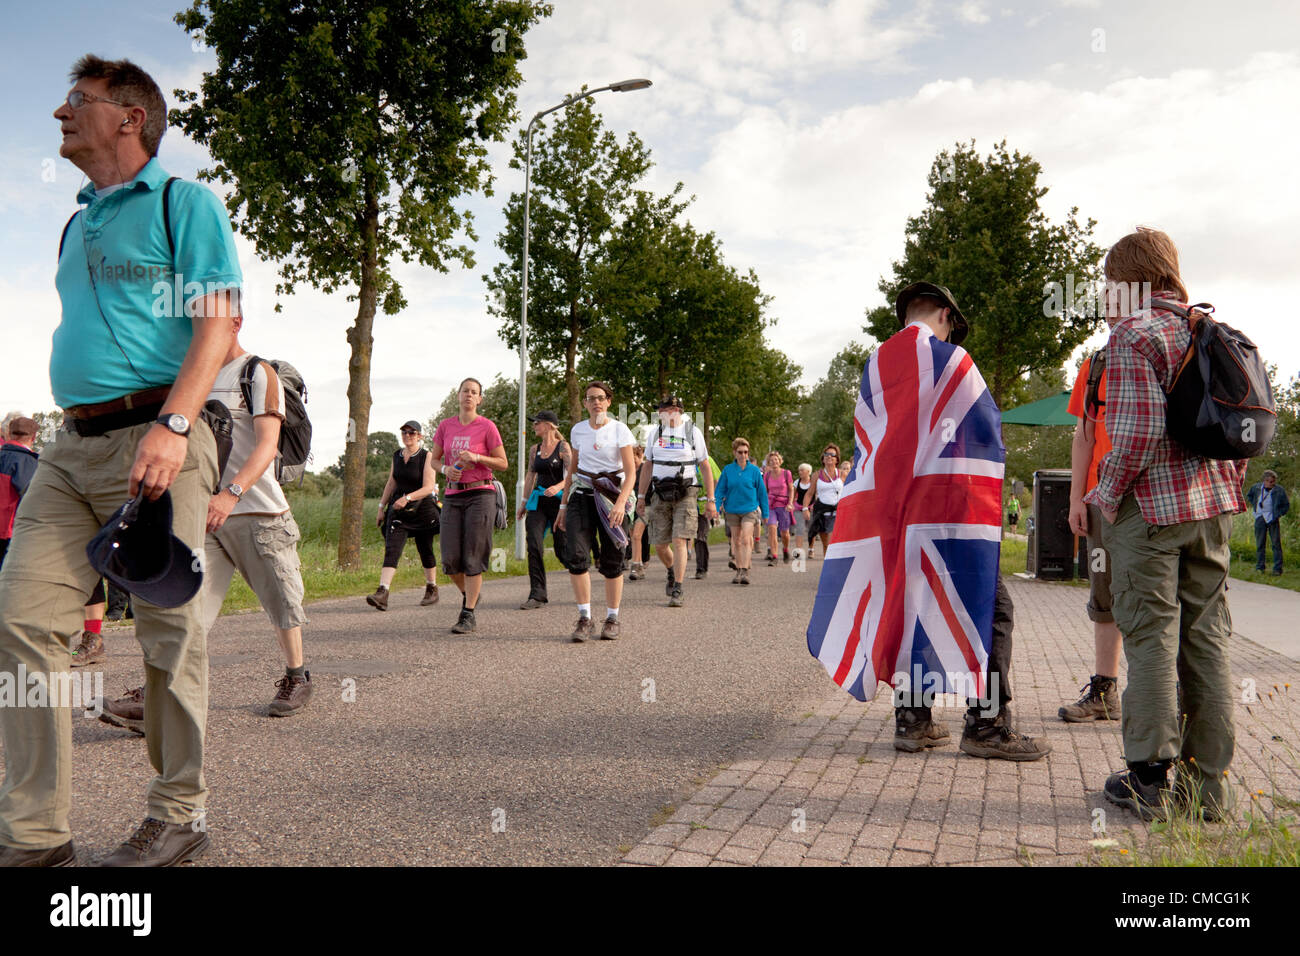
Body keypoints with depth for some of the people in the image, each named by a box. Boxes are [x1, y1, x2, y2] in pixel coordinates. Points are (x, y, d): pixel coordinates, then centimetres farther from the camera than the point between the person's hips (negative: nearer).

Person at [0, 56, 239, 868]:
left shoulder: (183, 203, 2)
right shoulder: (79, 225, 24)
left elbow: (218, 323, -9)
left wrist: (174, 425, -21)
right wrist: (74, 428, 19)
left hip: (153, 434, -7)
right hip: (71, 445, 7)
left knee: (171, 631, -3)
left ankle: (180, 817, 11)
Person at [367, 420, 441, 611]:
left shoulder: (427, 457, -9)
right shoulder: (397, 456, 8)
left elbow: (428, 488, -17)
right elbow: (391, 484, 17)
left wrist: (408, 497, -29)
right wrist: (381, 507, 15)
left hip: (422, 509, -4)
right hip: (398, 509, 4)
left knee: (425, 551, 9)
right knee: (391, 549, -11)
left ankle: (432, 589, 30)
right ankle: (382, 594, -22)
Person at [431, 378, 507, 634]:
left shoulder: (487, 427, -2)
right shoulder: (445, 426, 9)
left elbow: (503, 464, -1)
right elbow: (433, 460, 13)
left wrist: (476, 457, -15)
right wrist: (446, 469, -8)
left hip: (480, 494, -4)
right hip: (453, 496, 4)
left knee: (472, 558, -5)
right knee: (450, 560, 0)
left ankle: (468, 615, 3)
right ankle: (469, 594, 28)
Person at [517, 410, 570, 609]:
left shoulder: (563, 447, -3)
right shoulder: (534, 450, 13)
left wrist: (558, 487, -28)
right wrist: (524, 502, 16)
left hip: (559, 501, -5)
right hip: (538, 502, 5)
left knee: (561, 548, 1)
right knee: (534, 546, -10)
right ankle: (537, 594, -8)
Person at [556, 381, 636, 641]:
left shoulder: (619, 430, -1)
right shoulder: (578, 430, 11)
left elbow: (630, 472, -7)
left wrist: (621, 502, -21)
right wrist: (563, 505, 17)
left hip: (611, 495, -2)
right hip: (582, 495, 3)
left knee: (611, 560, 1)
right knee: (577, 555, -14)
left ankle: (612, 619, 15)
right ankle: (584, 619, -8)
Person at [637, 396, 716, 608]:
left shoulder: (693, 432, 2)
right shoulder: (654, 433, 10)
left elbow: (705, 467, 3)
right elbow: (648, 466, 16)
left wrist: (710, 500, -2)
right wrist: (641, 496, 11)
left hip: (685, 494, -3)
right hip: (660, 494, 3)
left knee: (679, 541, -14)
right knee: (659, 545, 4)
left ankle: (677, 592, -12)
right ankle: (672, 572, 35)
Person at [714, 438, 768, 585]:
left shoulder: (754, 470, -2)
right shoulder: (728, 470, 1)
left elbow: (762, 492, 4)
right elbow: (720, 490, 3)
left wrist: (765, 513, 6)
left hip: (750, 509, -2)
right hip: (732, 510, 2)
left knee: (746, 540, -15)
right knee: (736, 541, 10)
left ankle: (745, 572, -17)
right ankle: (738, 571, 20)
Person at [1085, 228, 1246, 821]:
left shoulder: (1134, 335, -10)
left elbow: (1140, 430, -19)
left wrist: (1107, 493, -7)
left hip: (1151, 505, -7)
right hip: (1213, 505, 7)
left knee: (1151, 638, -1)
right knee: (1206, 640, 9)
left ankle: (1147, 779, 5)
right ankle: (1208, 783, 16)